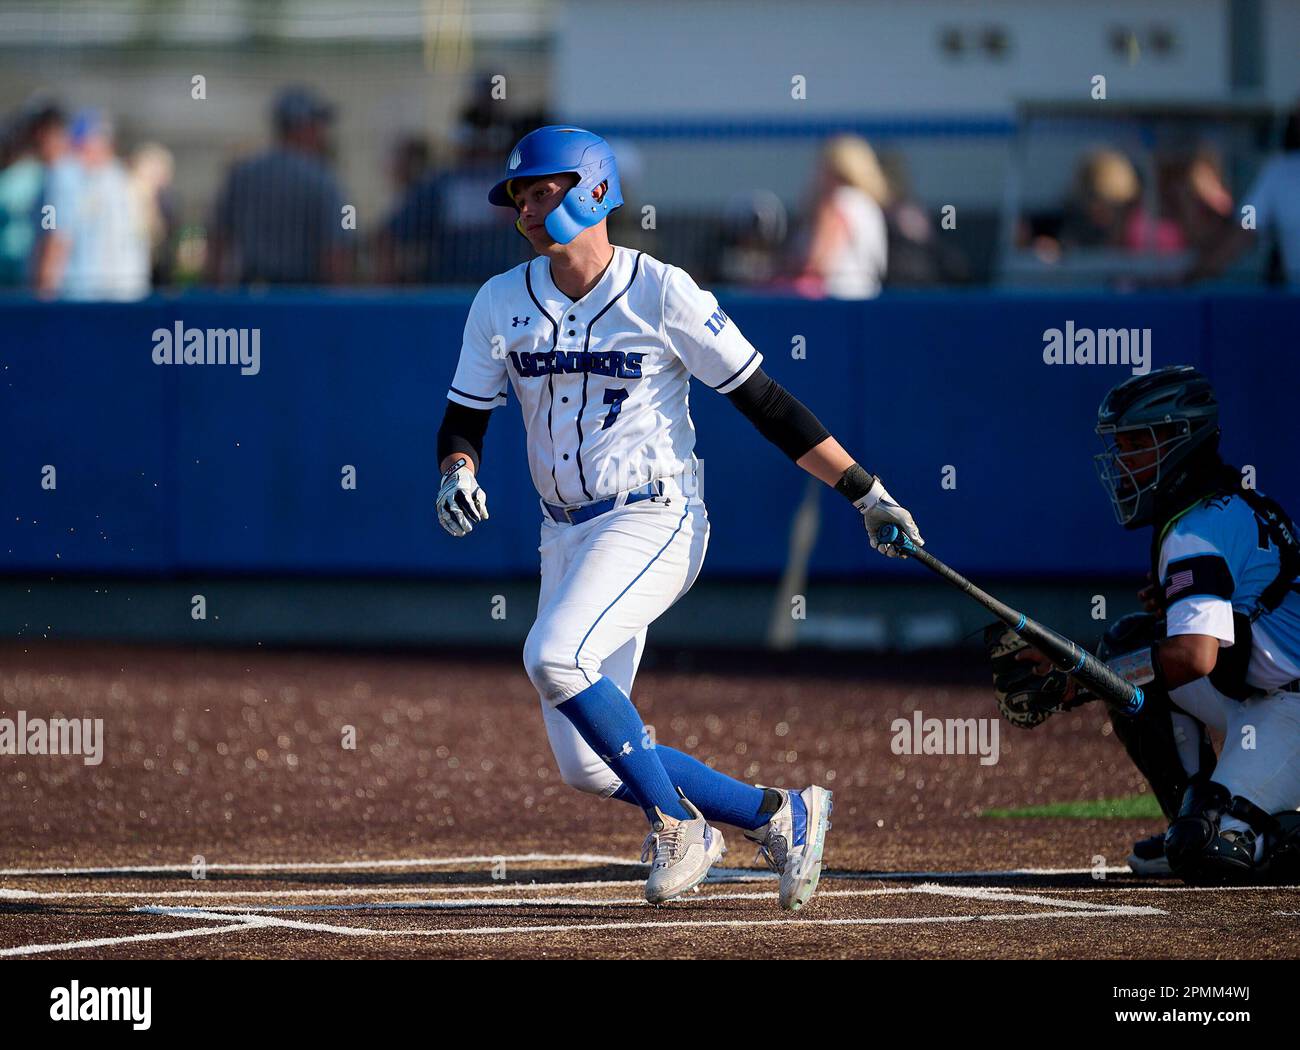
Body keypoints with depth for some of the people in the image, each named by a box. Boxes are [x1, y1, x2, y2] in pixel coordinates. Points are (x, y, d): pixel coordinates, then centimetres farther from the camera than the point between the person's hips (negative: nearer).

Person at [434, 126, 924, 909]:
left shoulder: (661, 294, -9)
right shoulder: (502, 304, 5)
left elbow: (764, 402, -6)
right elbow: (464, 420, 9)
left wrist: (865, 493, -8)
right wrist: (458, 474, -15)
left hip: (654, 521, -6)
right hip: (568, 537, 6)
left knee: (555, 656, -31)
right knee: (587, 767, -1)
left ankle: (677, 821, -12)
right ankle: (779, 816, 16)